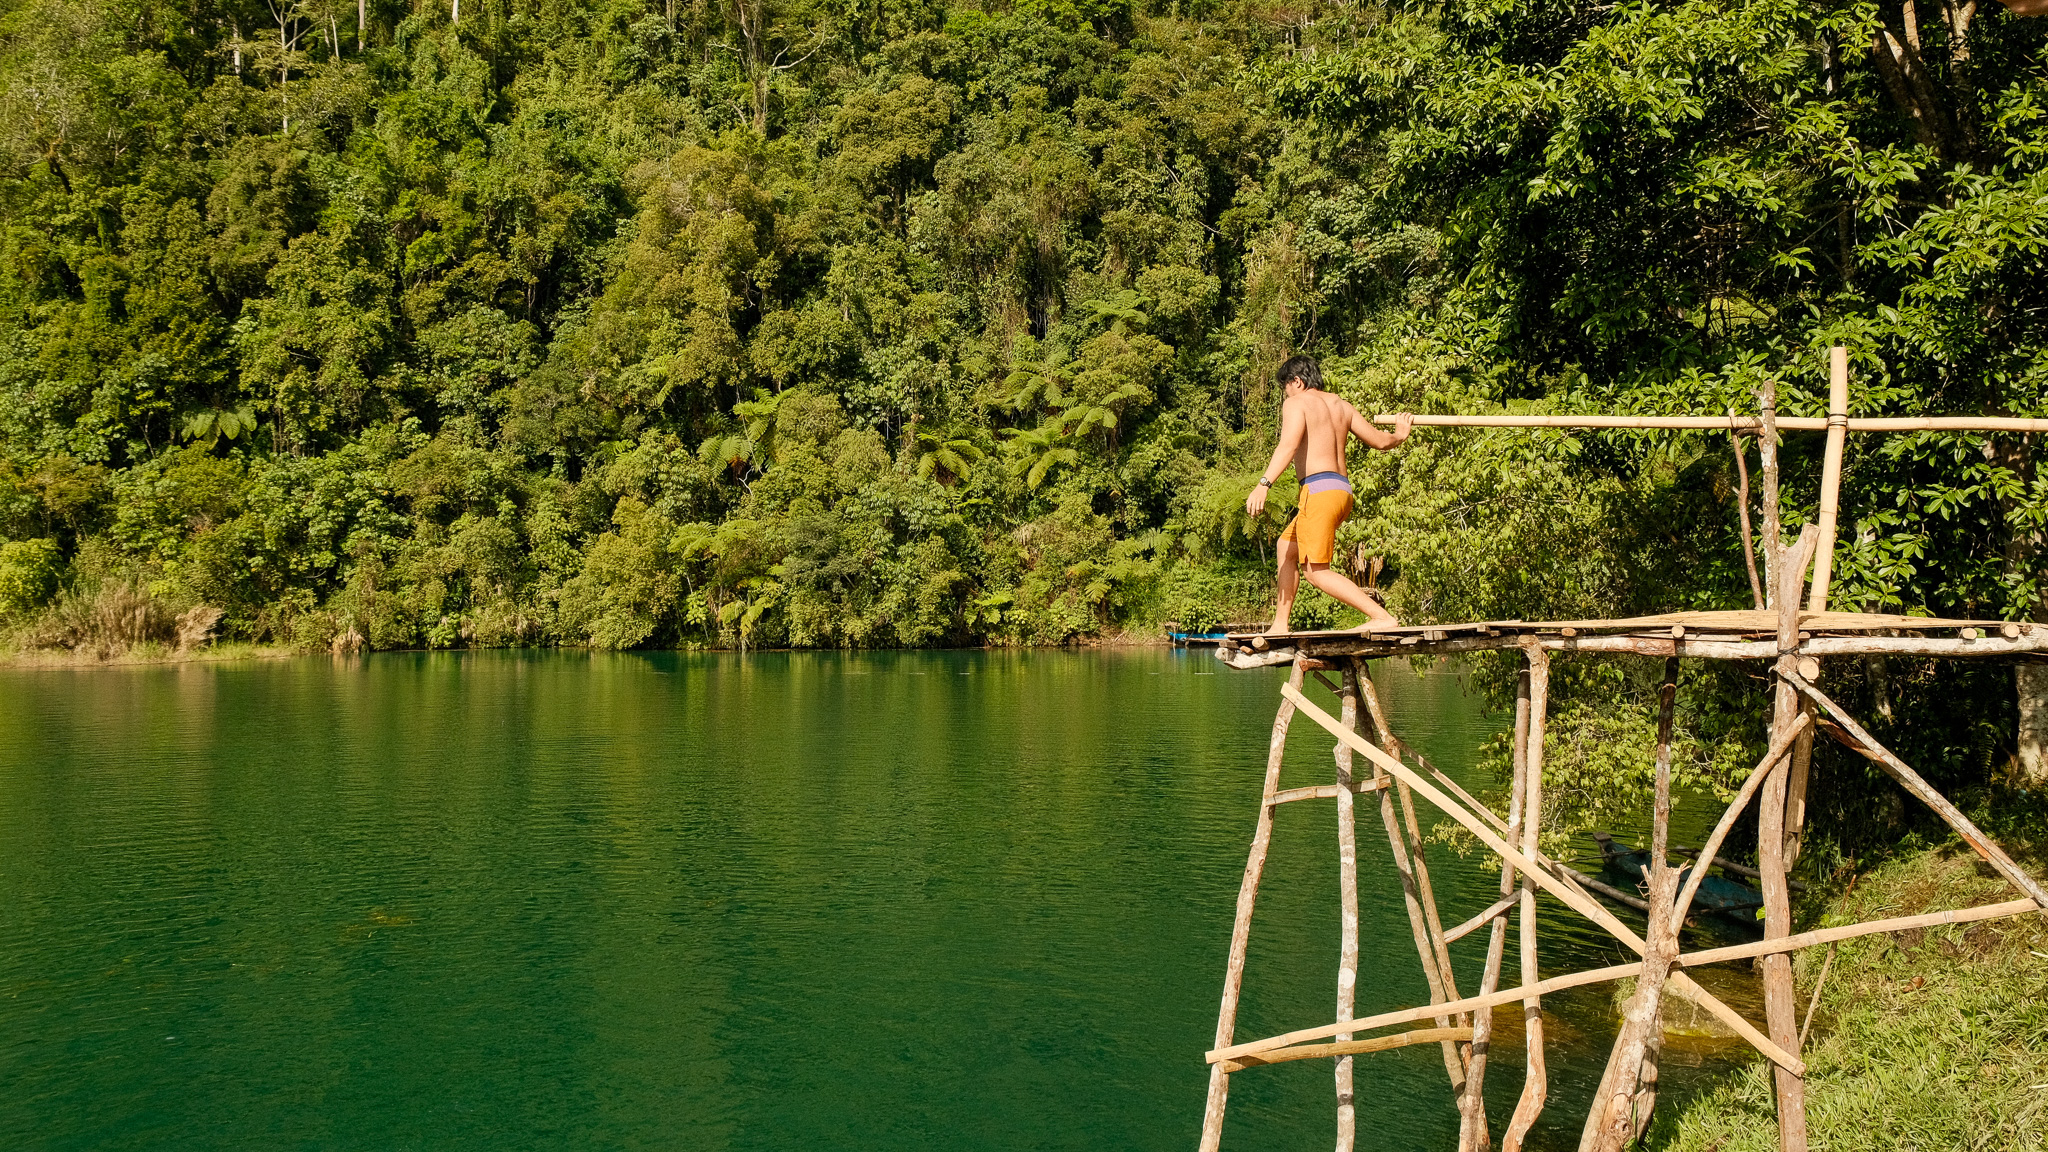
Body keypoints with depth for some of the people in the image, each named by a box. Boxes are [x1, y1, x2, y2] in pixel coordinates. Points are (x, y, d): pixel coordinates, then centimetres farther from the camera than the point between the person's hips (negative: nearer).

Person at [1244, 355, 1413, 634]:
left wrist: (1264, 484, -31)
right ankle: (1280, 625, 22)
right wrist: (1399, 436, 47)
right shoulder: (1340, 405, 19)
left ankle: (1383, 618, -18)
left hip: (1319, 488, -9)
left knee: (1317, 572, -10)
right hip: (1343, 489, 9)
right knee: (1286, 546, 23)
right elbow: (1380, 441, 22)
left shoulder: (1297, 403, -2)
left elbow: (1289, 446, -20)